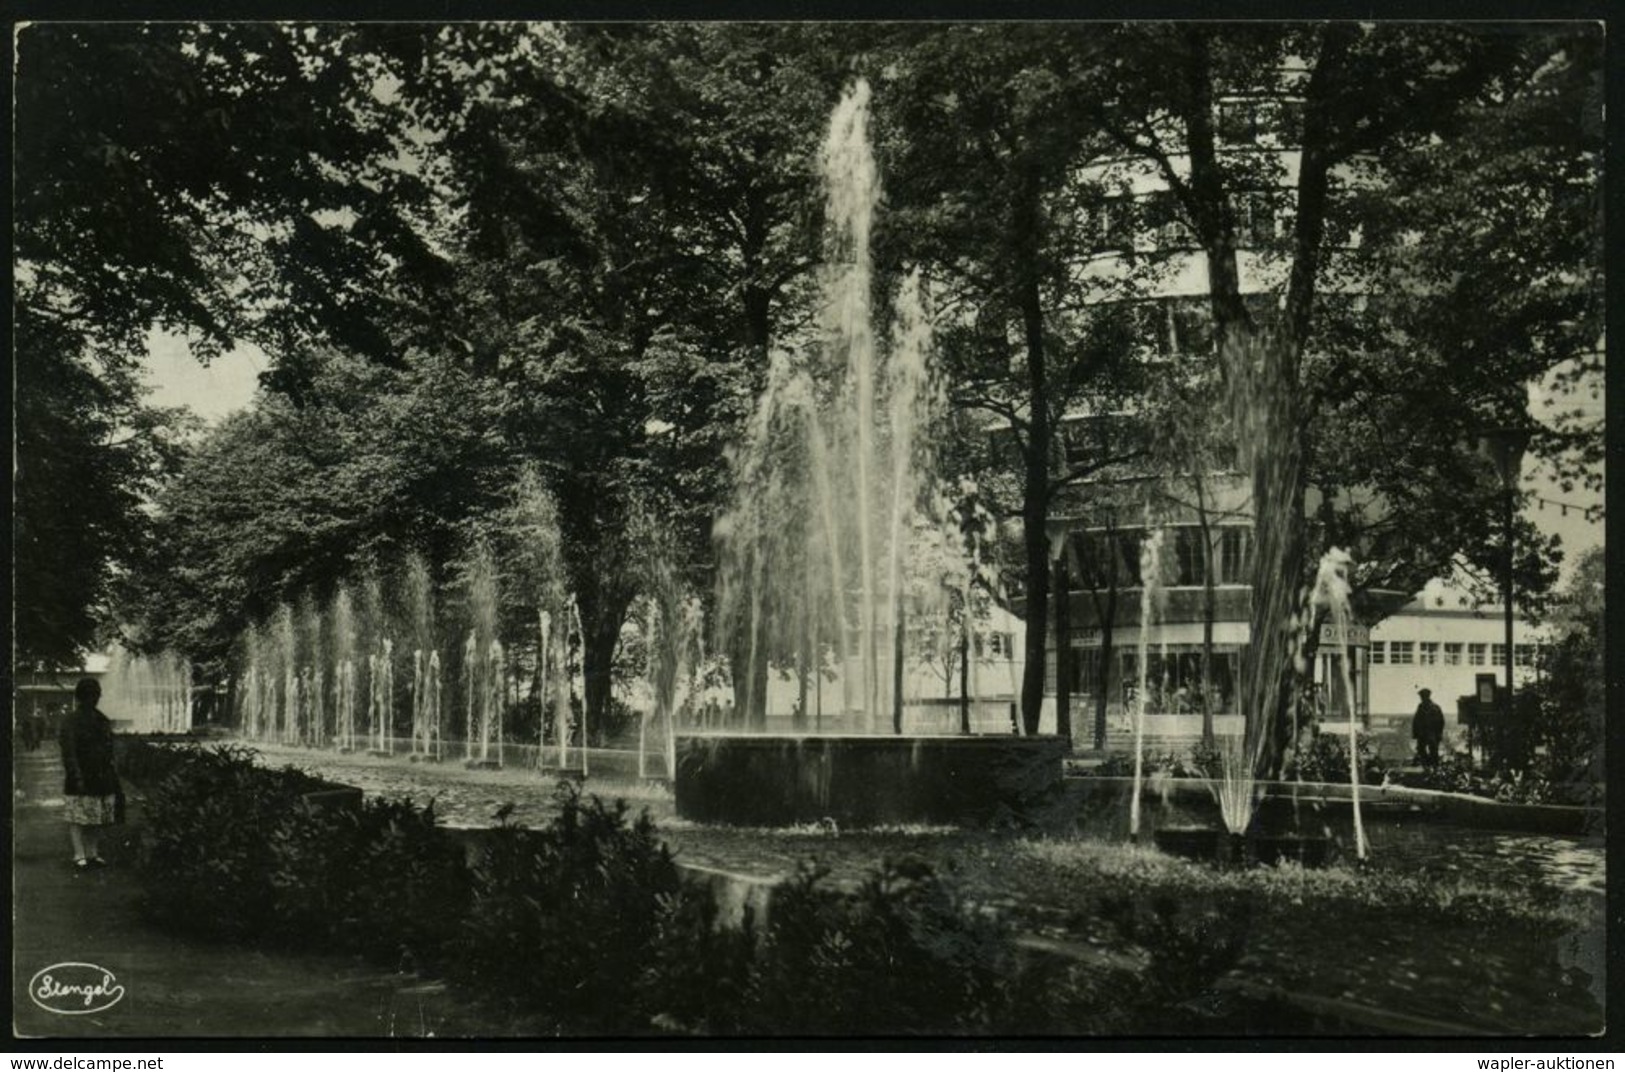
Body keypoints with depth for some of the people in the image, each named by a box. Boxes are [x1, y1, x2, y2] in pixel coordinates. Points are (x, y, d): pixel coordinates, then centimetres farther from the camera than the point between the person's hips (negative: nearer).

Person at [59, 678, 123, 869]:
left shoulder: (102, 721, 13)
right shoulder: (71, 721, -6)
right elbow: (68, 753, -12)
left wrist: (113, 779, 15)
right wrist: (76, 777, -20)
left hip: (101, 779, 6)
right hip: (80, 780, -6)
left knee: (96, 818, 8)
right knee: (78, 817, -3)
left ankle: (93, 853, 15)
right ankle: (79, 855, 0)